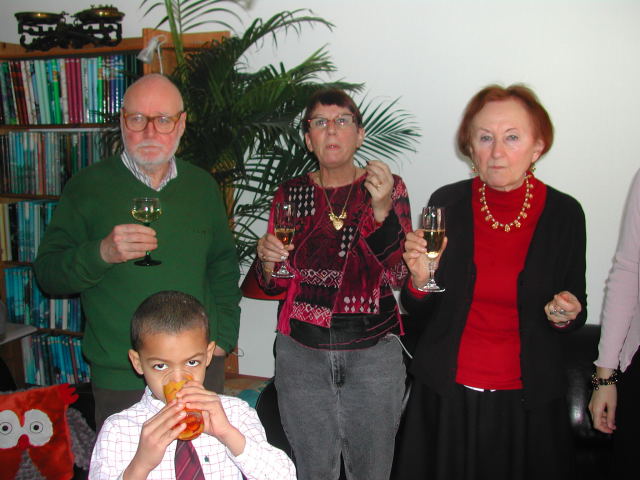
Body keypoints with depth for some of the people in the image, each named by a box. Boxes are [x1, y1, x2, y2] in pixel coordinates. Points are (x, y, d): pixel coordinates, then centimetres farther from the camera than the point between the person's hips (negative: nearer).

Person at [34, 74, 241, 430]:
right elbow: (48, 273, -4)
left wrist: (223, 338, 6)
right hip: (120, 378, -3)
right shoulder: (88, 186, -4)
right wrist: (102, 253, -24)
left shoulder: (202, 185, 6)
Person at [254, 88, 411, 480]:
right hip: (302, 352, 1)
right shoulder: (291, 193, 3)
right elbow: (275, 284, 8)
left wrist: (382, 208, -25)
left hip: (374, 350, -1)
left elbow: (398, 274, -12)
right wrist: (268, 259, -14)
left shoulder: (389, 187, -1)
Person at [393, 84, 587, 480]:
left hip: (527, 405, 0)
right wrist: (420, 279, -21)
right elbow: (419, 317, -1)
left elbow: (576, 314, 5)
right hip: (445, 399, 1)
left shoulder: (564, 213, -7)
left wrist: (566, 315, -17)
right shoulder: (446, 204, -7)